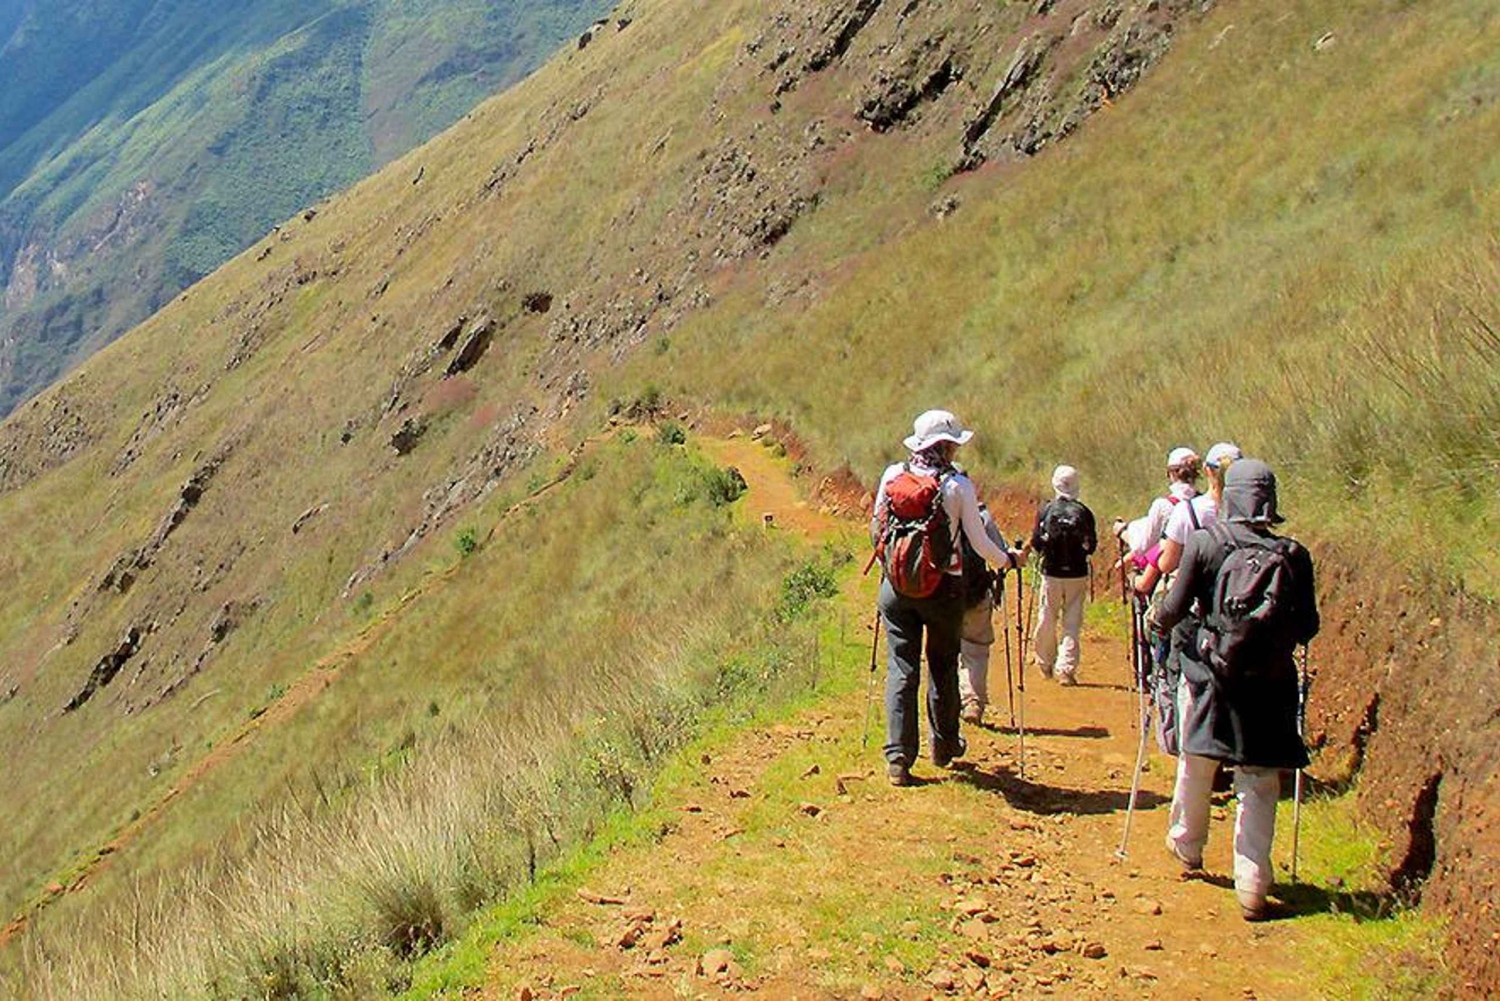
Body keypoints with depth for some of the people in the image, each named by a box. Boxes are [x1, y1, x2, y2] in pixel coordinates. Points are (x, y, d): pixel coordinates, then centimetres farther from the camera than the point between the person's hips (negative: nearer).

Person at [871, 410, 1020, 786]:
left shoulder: (892, 476, -1)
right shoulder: (958, 485, -9)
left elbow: (876, 530, 9)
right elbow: (979, 542, -4)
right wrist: (1007, 561, 15)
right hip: (942, 587, -2)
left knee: (901, 669, 4)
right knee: (943, 668, 15)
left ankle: (898, 757, -2)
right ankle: (944, 745, 30)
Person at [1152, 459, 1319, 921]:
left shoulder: (1204, 543, -8)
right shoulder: (1293, 555, -4)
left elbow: (1174, 609, -5)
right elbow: (1308, 626, 1)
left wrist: (1158, 623, 17)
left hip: (1211, 677, 0)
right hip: (1269, 684, 1)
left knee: (1196, 765, 20)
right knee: (1260, 784, 6)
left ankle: (1187, 844, 41)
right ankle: (1252, 886, 2)